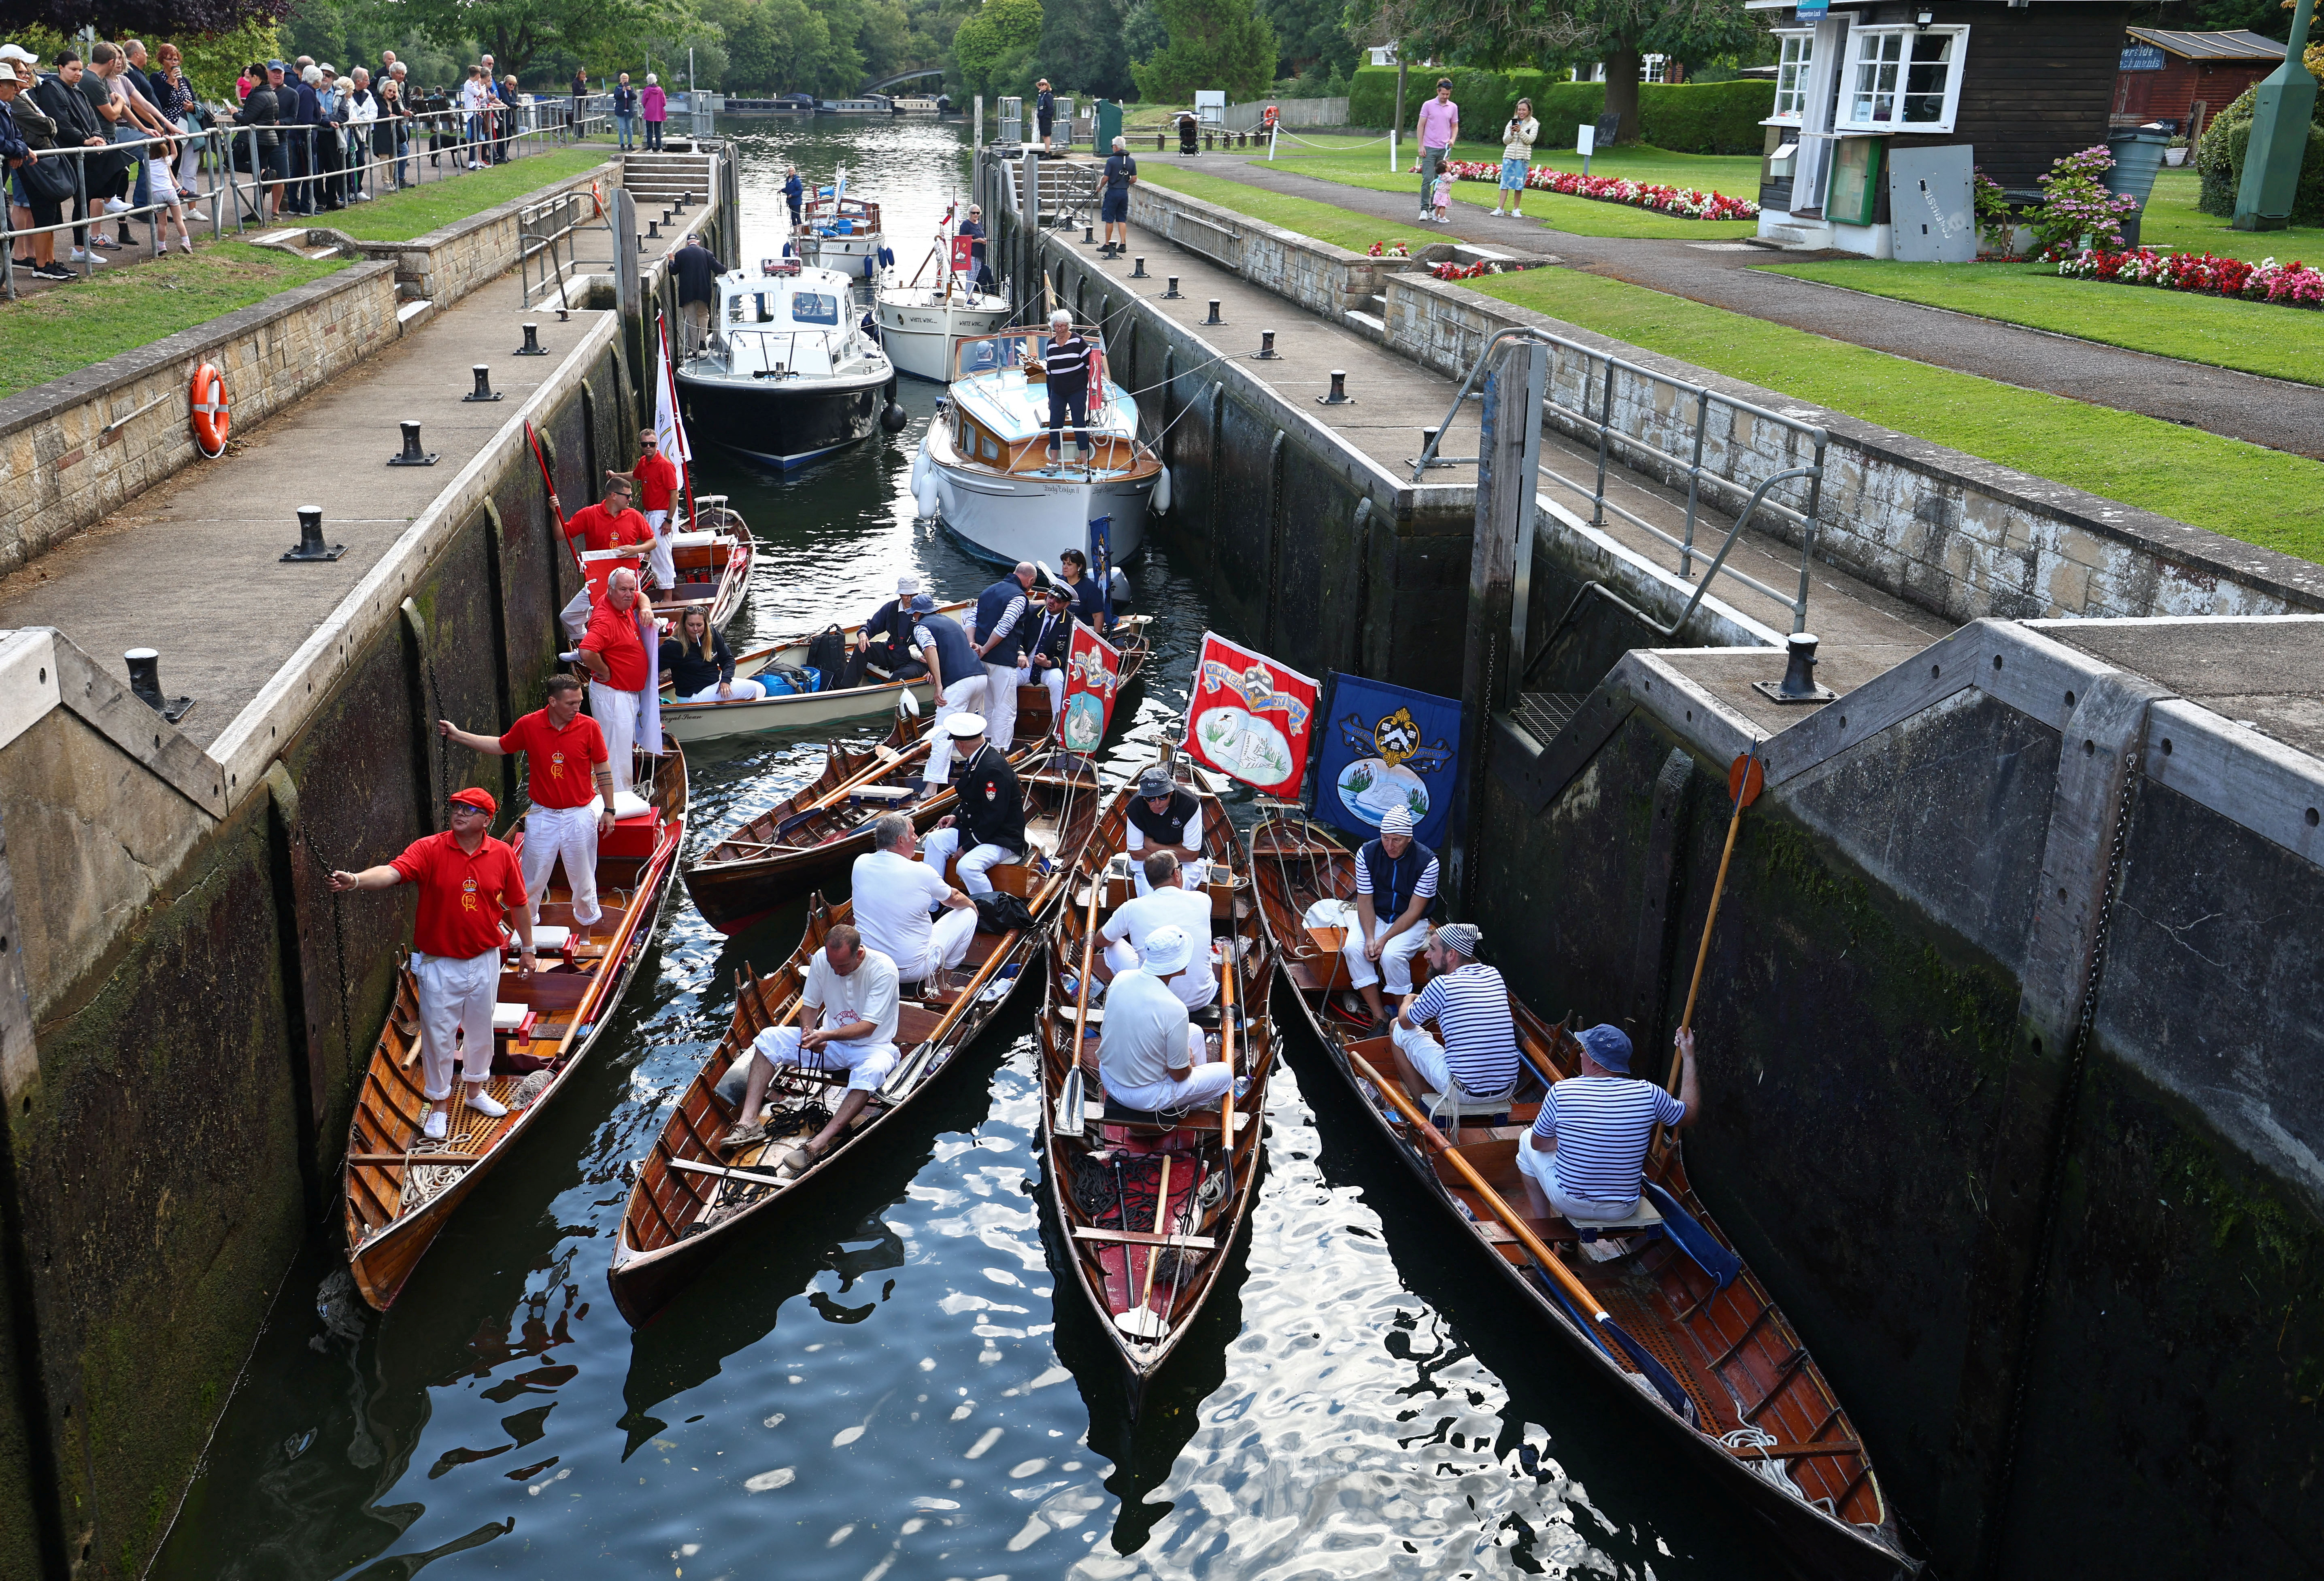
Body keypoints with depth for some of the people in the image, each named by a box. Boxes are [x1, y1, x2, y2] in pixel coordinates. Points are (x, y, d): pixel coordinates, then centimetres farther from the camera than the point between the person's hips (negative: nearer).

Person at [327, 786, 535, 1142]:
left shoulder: (502, 855, -5)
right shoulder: (430, 849, -13)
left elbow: (518, 904, 6)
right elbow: (393, 872, -31)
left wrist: (527, 948, 12)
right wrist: (356, 880, -50)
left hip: (485, 961, 3)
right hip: (439, 963, -2)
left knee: (480, 1029, 19)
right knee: (437, 1035, 6)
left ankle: (476, 1091, 42)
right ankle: (439, 1106, 25)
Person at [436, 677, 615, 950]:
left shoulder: (589, 727, -11)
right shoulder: (529, 726, -8)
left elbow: (603, 769, -2)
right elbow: (499, 746, 10)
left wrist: (609, 810, -2)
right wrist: (457, 735, 4)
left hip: (580, 814, -1)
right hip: (543, 815, 1)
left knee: (583, 879, 11)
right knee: (533, 878, 9)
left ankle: (584, 937, 29)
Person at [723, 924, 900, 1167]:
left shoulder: (883, 969, -22)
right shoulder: (822, 958, -8)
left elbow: (867, 1027, -24)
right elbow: (809, 1005, 4)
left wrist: (826, 1035, -36)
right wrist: (810, 1033, -17)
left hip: (872, 1047, -5)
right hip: (830, 1044, 5)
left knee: (872, 1071, -40)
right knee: (769, 1038, -10)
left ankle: (818, 1144, -48)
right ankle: (749, 1122, -19)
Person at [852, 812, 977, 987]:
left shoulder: (860, 863, -7)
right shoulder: (921, 872, -17)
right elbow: (953, 899, 4)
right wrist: (972, 905, 27)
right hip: (912, 970, -5)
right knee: (968, 914, 10)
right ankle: (941, 976, 19)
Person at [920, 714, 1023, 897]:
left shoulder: (993, 768, -25)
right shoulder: (975, 760, 5)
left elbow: (993, 818, -26)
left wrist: (966, 848, -20)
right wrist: (957, 816, 5)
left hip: (1003, 839, -10)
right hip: (975, 830, 10)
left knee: (967, 866, -31)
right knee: (935, 839, -1)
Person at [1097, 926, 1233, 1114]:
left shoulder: (1121, 979, -11)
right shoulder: (1174, 1010, -30)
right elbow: (1179, 1075, -19)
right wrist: (1190, 1065, 7)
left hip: (1108, 1079, 7)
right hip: (1144, 1097, -7)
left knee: (1195, 1032, 21)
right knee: (1225, 1073, 8)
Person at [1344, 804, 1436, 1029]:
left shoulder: (1427, 862, -18)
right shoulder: (1367, 854, -10)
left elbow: (1414, 911, -16)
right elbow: (1365, 901, -7)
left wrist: (1384, 940, -24)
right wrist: (1370, 938, -22)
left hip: (1411, 923, -3)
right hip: (1374, 918, 3)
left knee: (1391, 955, -32)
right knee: (1353, 948, -26)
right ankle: (1379, 1015, -19)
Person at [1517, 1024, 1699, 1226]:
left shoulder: (1561, 1092, -19)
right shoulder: (1648, 1094, -16)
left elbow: (1538, 1143, -4)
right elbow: (1690, 1113, 4)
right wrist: (1688, 1056, 11)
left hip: (1569, 1203, -3)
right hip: (1623, 1210, 3)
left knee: (1527, 1141, 25)